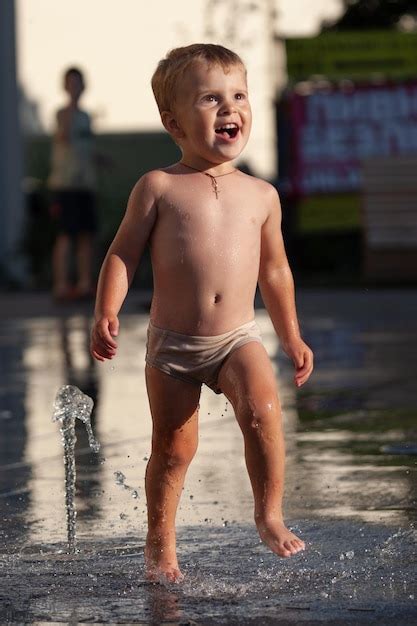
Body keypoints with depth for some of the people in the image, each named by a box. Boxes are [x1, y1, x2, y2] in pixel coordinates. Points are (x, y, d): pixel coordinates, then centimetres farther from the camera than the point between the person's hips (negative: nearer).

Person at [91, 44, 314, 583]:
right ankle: (159, 543, 23)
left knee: (262, 409, -24)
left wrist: (291, 337, 20)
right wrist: (105, 314, -16)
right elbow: (123, 254, -2)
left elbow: (274, 270, 16)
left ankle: (270, 516, -10)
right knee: (172, 448, 4)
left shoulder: (260, 195, 6)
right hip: (171, 343, -1)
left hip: (238, 338, 1)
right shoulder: (159, 188, -3)